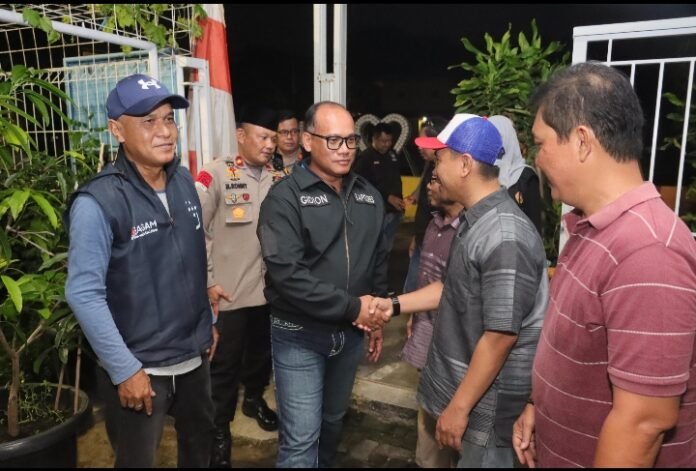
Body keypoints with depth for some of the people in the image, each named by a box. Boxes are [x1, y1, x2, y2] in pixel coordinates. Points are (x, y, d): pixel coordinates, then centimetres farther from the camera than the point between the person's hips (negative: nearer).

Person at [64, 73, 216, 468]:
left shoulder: (184, 181, 0)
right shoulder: (98, 202, -20)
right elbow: (84, 293, -19)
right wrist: (125, 369, -18)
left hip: (194, 354, 6)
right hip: (138, 366, -6)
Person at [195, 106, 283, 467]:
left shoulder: (279, 178, 4)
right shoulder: (216, 174, -9)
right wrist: (208, 281, -10)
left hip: (272, 287, 5)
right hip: (230, 291, -4)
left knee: (262, 352, 21)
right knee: (226, 362, 8)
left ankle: (254, 399, 48)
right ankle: (220, 430, 28)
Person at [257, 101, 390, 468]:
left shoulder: (369, 196, 4)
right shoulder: (286, 196, -14)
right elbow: (287, 273, -24)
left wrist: (375, 319, 11)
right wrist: (352, 307, -21)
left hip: (350, 333, 6)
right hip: (300, 335, -5)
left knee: (333, 424, 23)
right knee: (301, 439, 1)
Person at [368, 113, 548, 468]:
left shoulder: (504, 238, -27)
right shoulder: (474, 220, 5)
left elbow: (501, 336, -26)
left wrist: (459, 407, -19)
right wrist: (396, 304, 8)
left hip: (486, 398, -9)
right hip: (458, 378, 9)